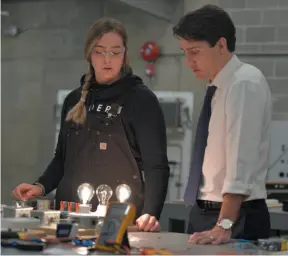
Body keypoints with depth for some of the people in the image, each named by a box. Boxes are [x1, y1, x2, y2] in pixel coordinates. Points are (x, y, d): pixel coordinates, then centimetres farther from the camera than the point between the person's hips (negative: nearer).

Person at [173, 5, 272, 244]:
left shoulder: (245, 83, -14)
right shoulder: (218, 88, 12)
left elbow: (242, 160, -22)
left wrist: (224, 225, -27)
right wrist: (211, 221, 12)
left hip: (237, 218, -8)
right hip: (205, 213, 8)